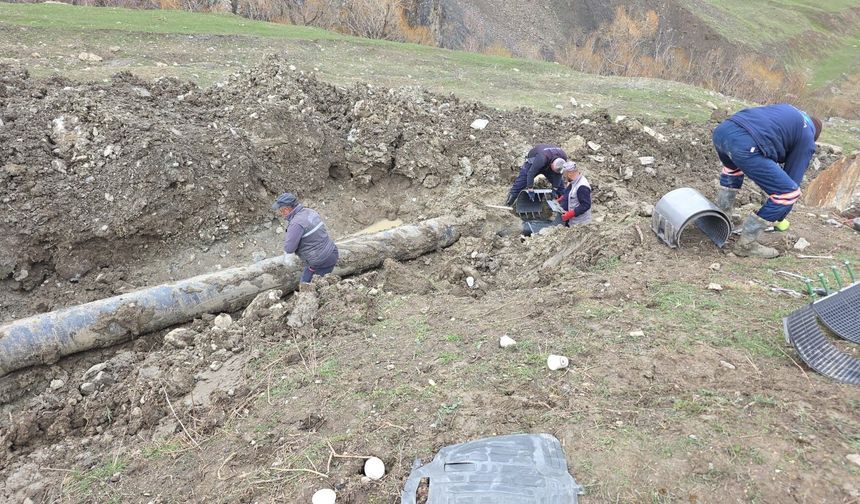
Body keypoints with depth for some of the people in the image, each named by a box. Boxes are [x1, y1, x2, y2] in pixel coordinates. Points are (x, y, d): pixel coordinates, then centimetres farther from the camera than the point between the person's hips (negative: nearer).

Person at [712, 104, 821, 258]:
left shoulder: (785, 108, 37)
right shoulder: (807, 139, 21)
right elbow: (794, 176, 22)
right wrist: (780, 218, 31)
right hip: (745, 145, -7)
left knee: (733, 167, 41)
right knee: (790, 192, 7)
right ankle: (746, 244, 10)